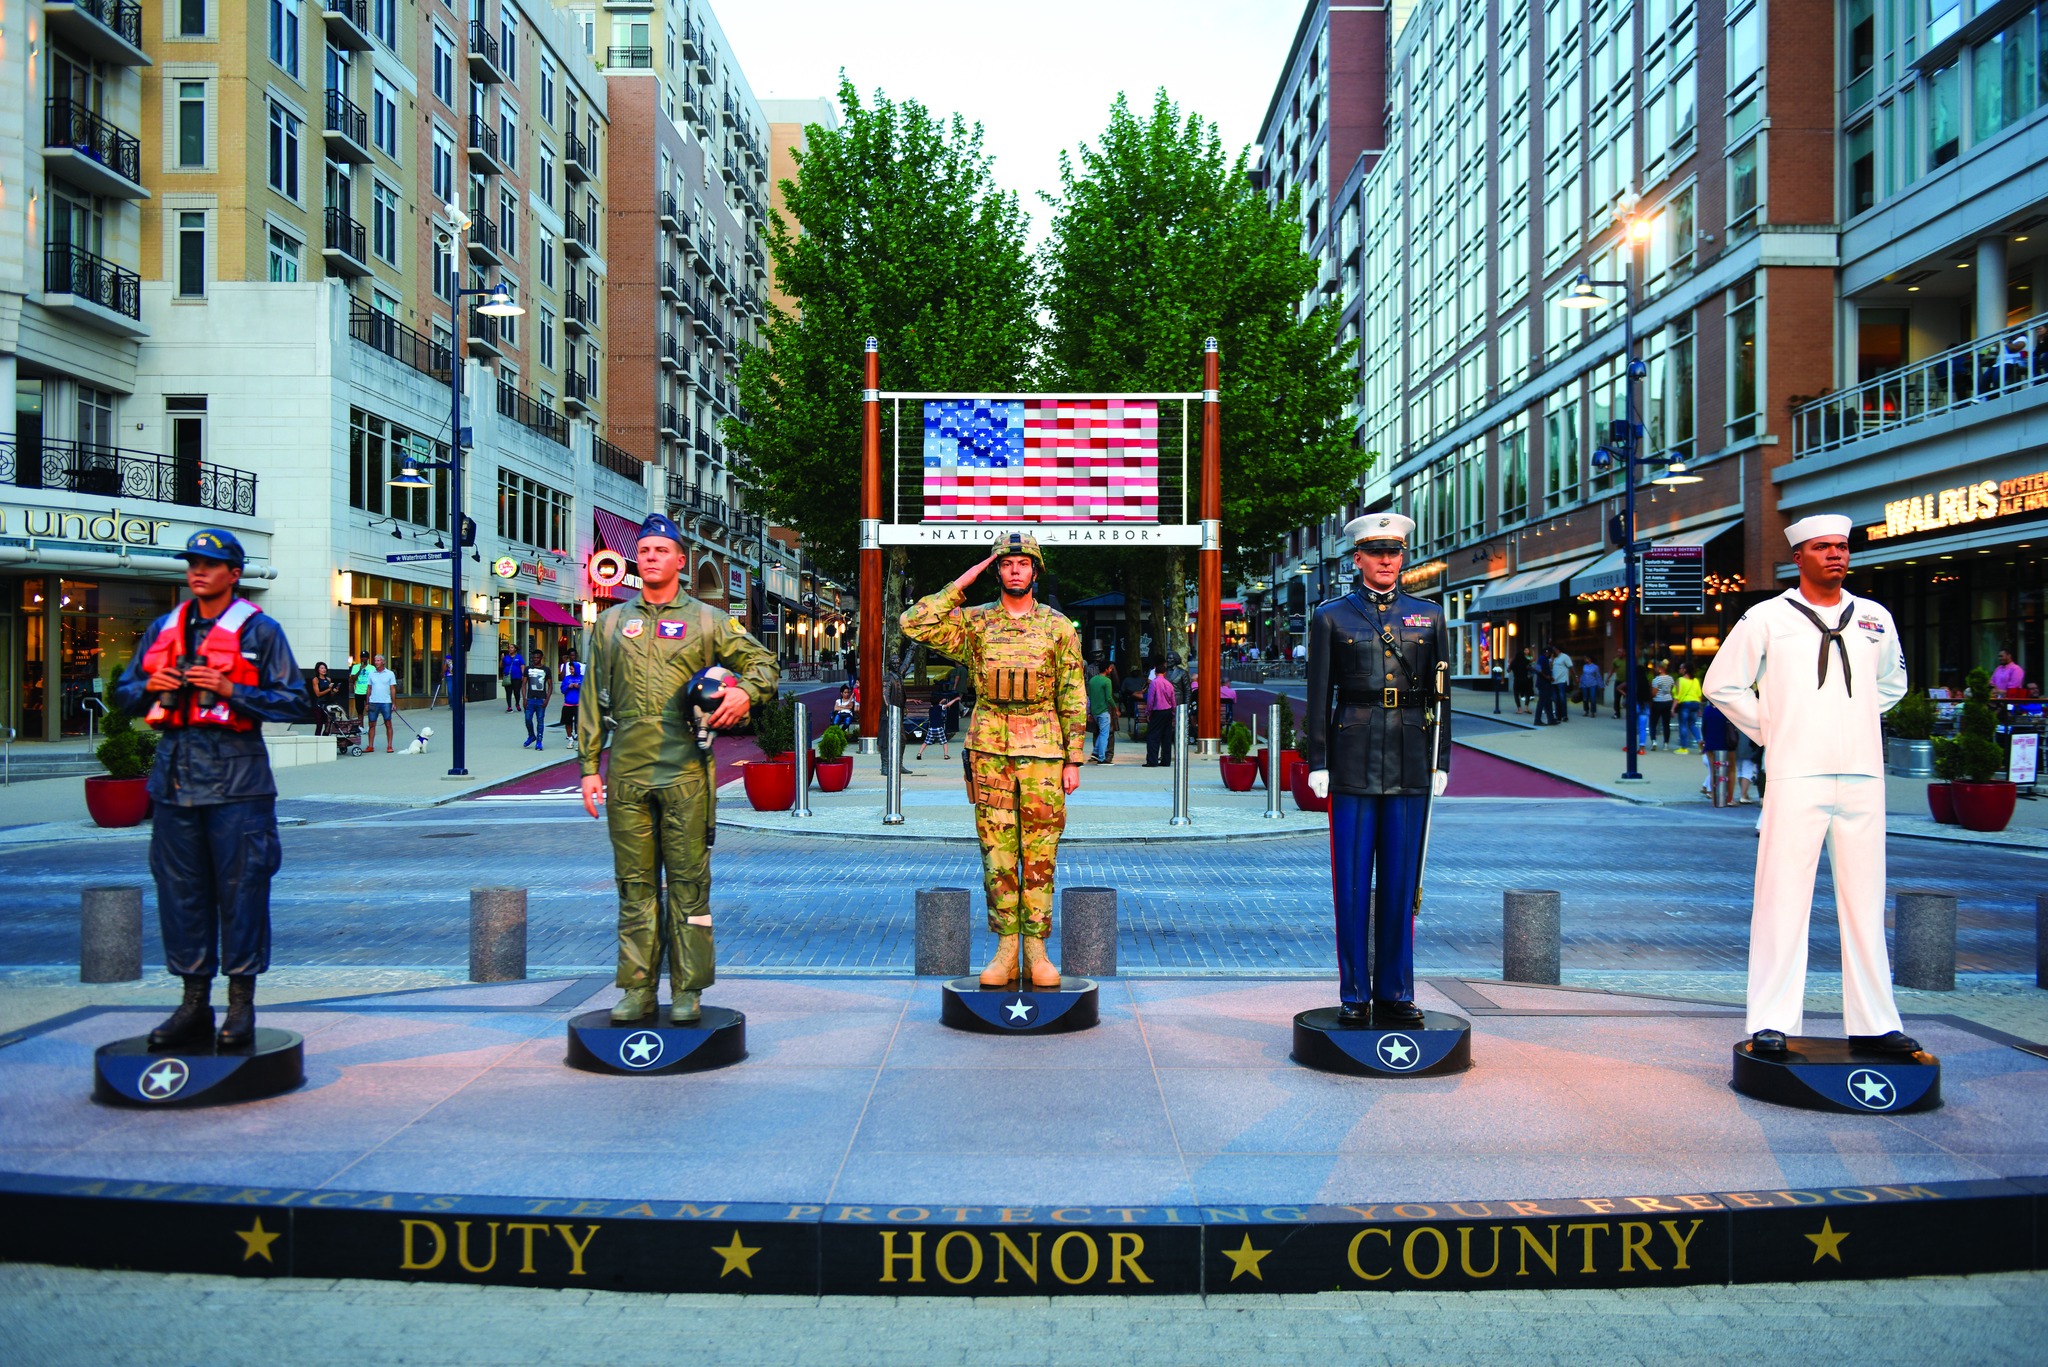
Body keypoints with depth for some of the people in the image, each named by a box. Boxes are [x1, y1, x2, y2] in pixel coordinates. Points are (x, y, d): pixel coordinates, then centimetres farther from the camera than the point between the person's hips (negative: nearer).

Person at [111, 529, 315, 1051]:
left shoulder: (260, 631, 1)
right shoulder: (163, 629, 15)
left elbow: (296, 703, -4)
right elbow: (123, 694, 21)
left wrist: (230, 690, -15)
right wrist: (151, 686, -1)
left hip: (236, 777, -5)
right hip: (175, 773, 5)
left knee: (240, 889, -2)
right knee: (180, 889, 8)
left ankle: (241, 1006, 6)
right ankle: (194, 1003, 17)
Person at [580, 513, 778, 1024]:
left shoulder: (707, 621, 7)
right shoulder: (611, 622, 14)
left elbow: (764, 663, 10)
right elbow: (593, 701, 14)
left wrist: (745, 693, -12)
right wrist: (589, 766, 8)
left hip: (685, 772, -2)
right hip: (626, 773, 2)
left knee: (688, 882, 0)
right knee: (635, 885, 6)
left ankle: (688, 991, 8)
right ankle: (637, 989, 14)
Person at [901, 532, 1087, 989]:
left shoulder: (1059, 628, 4)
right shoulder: (975, 623, 6)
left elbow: (1073, 699, 4)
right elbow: (915, 623, -8)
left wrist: (1074, 760, -1)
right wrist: (961, 586, -4)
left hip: (1043, 752, -1)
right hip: (989, 751, 1)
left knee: (1040, 856, 2)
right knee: (997, 855, 4)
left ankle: (1036, 950, 11)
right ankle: (1006, 950, 11)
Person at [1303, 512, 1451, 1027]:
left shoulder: (1429, 616, 10)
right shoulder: (1331, 617, 4)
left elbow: (1439, 695, 11)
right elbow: (1319, 695, 3)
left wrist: (1440, 762, 5)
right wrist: (1317, 763, -2)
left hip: (1410, 763, 2)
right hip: (1353, 759, -2)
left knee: (1400, 881, 6)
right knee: (1352, 882, 1)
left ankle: (1395, 993, 16)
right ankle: (1354, 995, 11)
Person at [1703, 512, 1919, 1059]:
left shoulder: (1875, 619, 14)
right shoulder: (1766, 618, 2)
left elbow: (1892, 682, 30)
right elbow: (1722, 684, 7)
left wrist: (1853, 724, 17)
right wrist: (1769, 732, 2)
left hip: (1863, 777, 4)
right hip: (1795, 775, -4)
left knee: (1865, 897, 8)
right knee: (1782, 895, -5)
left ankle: (1874, 1022, 16)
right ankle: (1771, 1021, -1)